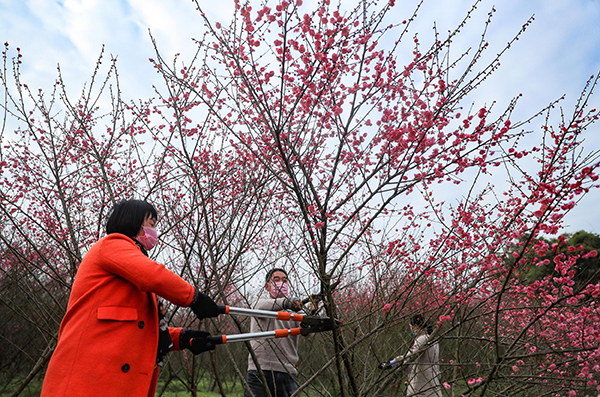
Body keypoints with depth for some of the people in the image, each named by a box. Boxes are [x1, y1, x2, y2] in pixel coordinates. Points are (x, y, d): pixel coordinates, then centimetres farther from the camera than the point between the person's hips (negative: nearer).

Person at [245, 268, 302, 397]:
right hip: (259, 371, -2)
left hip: (287, 373, 2)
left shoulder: (294, 312, 15)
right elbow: (263, 305, -17)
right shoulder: (259, 303, 8)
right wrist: (285, 302, -37)